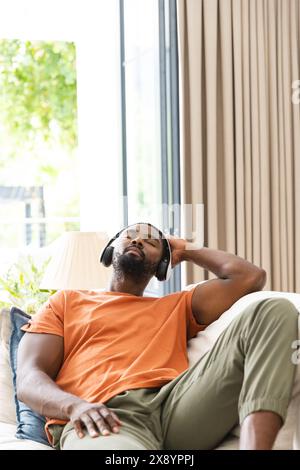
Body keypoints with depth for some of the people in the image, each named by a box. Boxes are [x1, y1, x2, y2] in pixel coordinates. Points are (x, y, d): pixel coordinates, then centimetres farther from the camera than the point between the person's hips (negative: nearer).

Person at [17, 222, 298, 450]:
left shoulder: (177, 306, 37)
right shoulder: (66, 302, 30)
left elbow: (249, 277, 26)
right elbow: (28, 382, 15)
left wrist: (187, 252, 41)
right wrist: (75, 406, -10)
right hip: (102, 417, -5)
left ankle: (254, 446, -36)